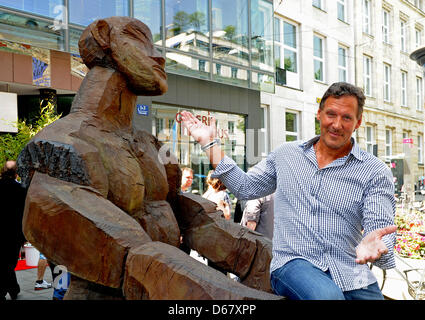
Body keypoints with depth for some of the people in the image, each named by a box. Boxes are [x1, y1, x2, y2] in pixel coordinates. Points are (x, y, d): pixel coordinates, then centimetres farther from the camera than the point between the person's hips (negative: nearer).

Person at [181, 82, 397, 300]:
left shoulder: (375, 172, 2)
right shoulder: (286, 154, 13)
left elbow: (380, 228, -6)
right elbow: (245, 187, 19)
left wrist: (375, 247, -31)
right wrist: (210, 144, 17)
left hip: (351, 274, 1)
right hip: (294, 262, -1)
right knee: (328, 295, -32)